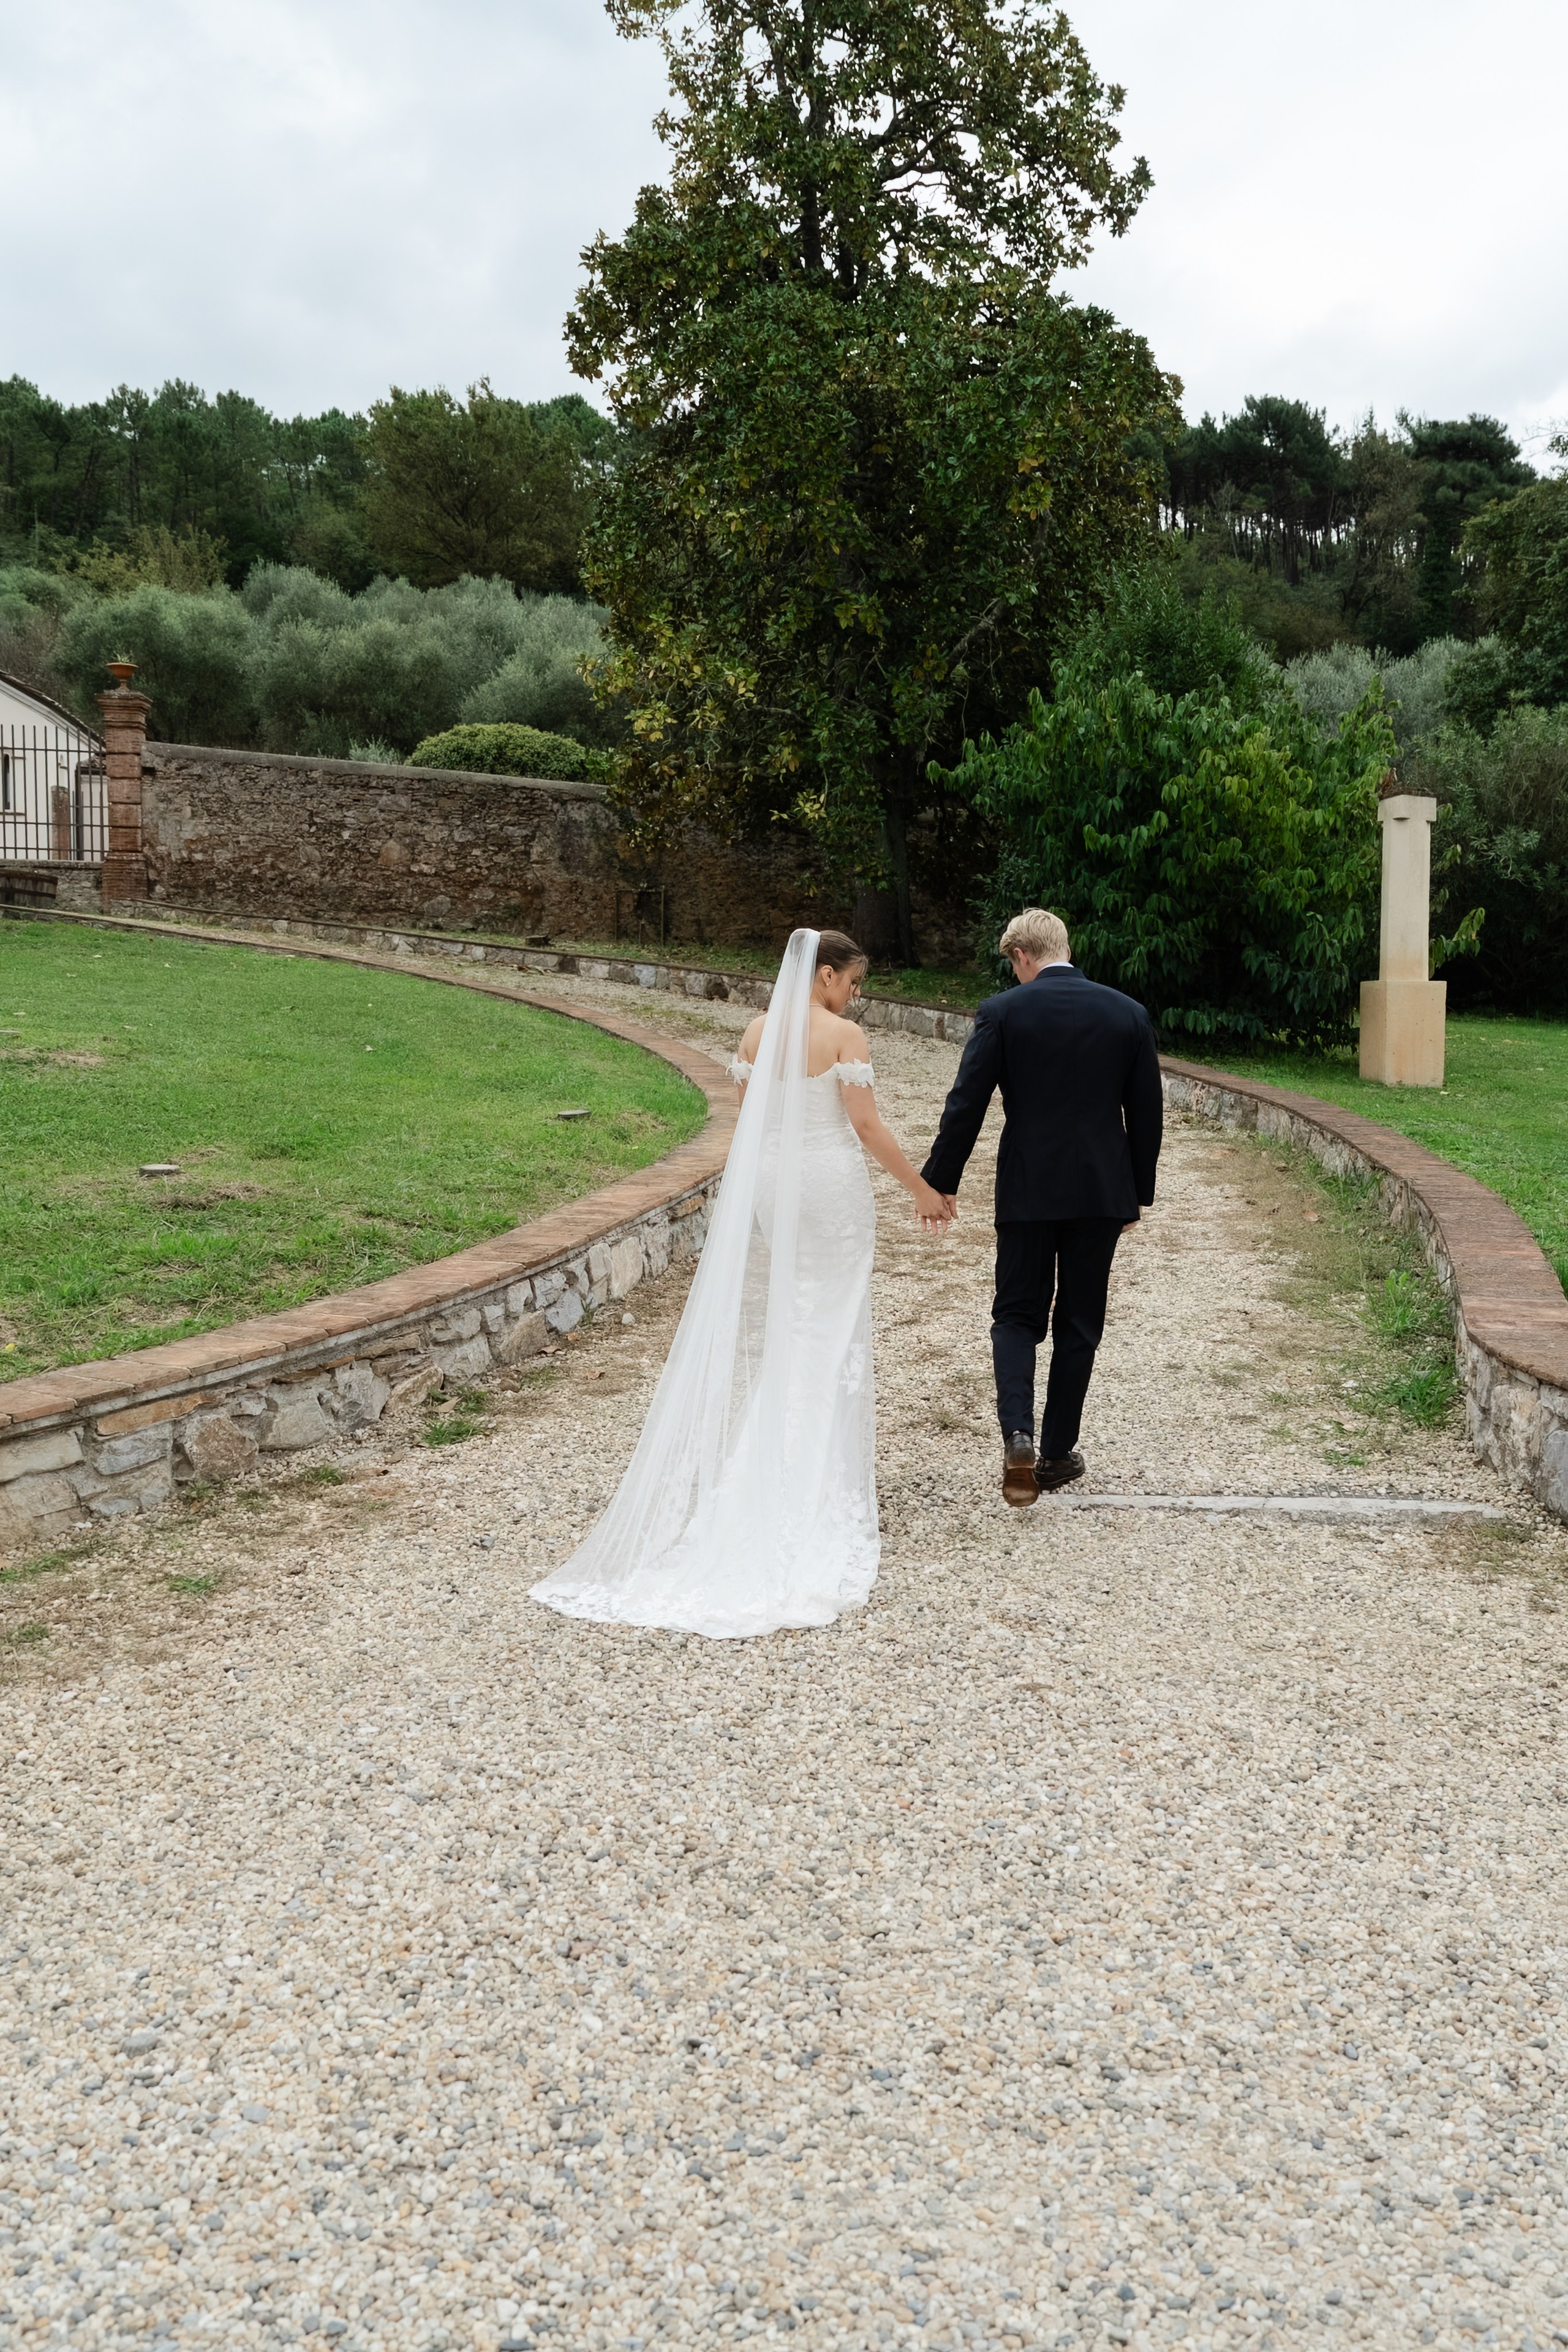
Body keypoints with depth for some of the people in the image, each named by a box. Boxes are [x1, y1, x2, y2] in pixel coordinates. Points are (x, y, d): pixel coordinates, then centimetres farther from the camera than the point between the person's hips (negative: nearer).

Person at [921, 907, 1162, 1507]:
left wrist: (940, 1182, 3)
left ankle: (1018, 1435, -10)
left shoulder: (1002, 1012, -7)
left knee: (1016, 1316, 10)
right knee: (1078, 1325, 12)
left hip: (1027, 1190, -2)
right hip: (1102, 1191, 2)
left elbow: (966, 1104, -8)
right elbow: (1147, 1113, 5)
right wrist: (1138, 1193, 15)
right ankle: (1057, 1453, 20)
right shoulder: (1128, 1013, 1)